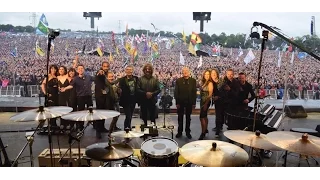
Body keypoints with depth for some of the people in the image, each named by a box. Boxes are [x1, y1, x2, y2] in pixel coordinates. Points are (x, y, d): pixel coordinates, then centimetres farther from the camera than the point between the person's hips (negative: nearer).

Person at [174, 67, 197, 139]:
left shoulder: (193, 80, 1)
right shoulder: (178, 81, -1)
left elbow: (194, 92, 0)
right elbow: (176, 92, -3)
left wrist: (194, 103, -4)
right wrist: (177, 102, -9)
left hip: (189, 102, 1)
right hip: (180, 102, 0)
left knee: (188, 118, 11)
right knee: (180, 118, 9)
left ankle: (188, 132, 21)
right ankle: (179, 132, 20)